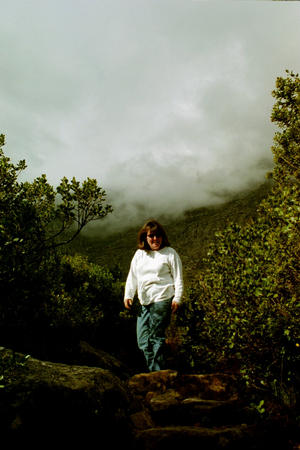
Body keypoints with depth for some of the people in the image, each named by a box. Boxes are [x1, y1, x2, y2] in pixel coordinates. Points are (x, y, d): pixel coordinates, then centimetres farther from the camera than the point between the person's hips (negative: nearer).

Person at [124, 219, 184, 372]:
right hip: (144, 303, 6)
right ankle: (152, 369, 14)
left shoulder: (170, 253, 2)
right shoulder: (139, 254, 16)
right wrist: (128, 295, 11)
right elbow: (132, 276, 20)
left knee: (156, 337, -5)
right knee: (143, 340, 3)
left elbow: (178, 277, 1)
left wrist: (177, 298, -7)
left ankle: (158, 372, 6)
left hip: (162, 300, -6)